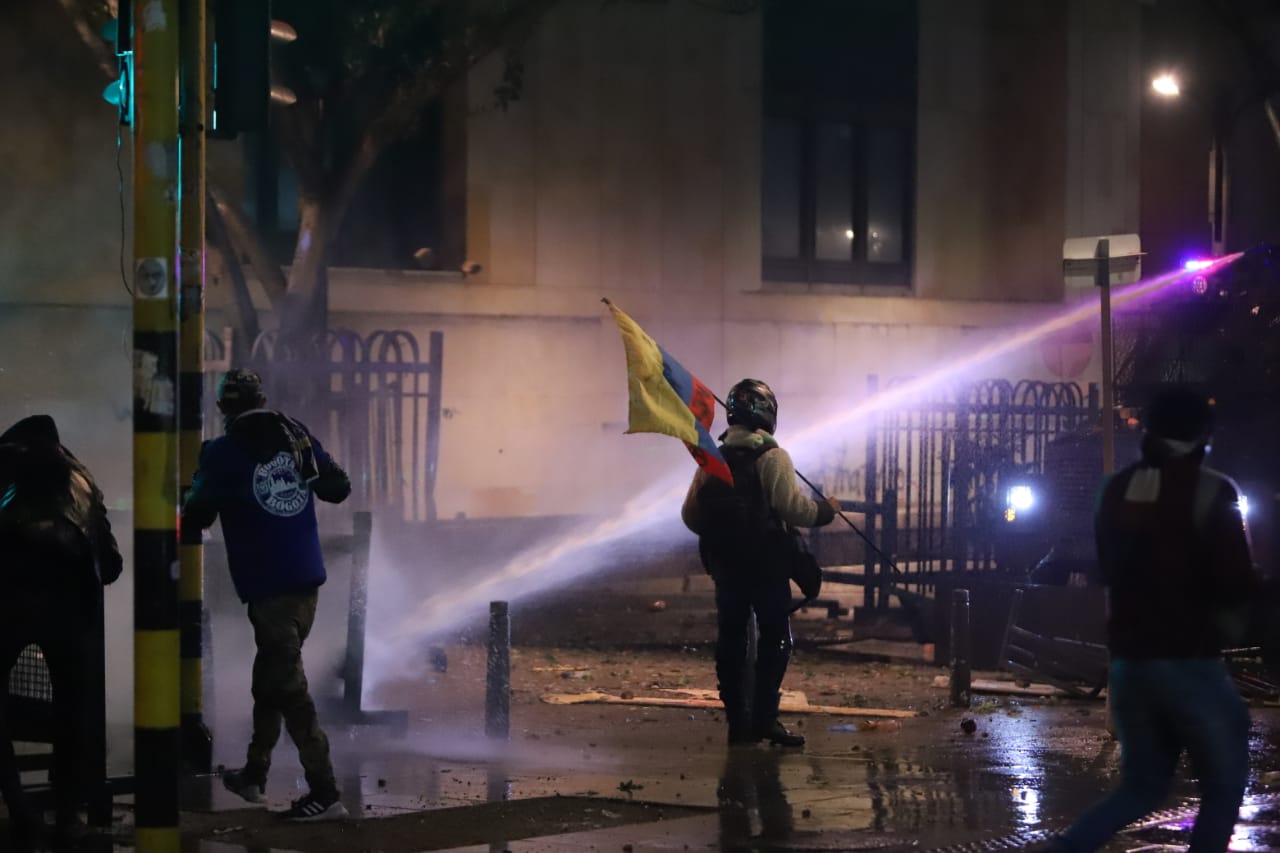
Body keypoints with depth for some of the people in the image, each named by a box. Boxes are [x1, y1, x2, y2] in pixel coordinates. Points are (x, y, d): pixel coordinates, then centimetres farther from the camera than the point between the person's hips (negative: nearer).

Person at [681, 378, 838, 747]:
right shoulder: (772, 457, -10)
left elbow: (690, 514, 9)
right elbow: (791, 505, -17)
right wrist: (825, 510, 1)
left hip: (724, 564, 6)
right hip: (765, 564, -6)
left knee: (730, 639, 9)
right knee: (775, 638, -1)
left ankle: (737, 721, 10)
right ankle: (764, 717, -10)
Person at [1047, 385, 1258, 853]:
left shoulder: (1117, 490, 7)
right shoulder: (1210, 491, -12)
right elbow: (1237, 584, -16)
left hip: (1129, 661, 6)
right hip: (1190, 662, -6)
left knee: (1142, 786, 18)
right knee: (1223, 787, 9)